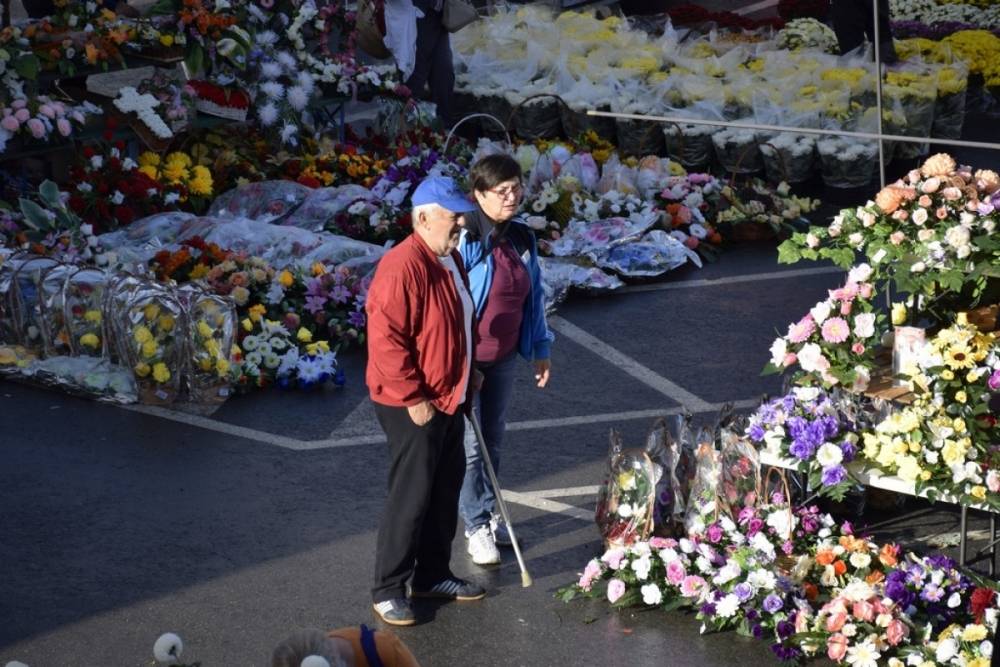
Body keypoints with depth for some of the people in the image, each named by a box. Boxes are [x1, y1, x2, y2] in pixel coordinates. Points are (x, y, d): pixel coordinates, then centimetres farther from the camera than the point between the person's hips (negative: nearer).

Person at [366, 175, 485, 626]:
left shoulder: (450, 259, 9)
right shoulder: (403, 266, -22)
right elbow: (385, 340, -26)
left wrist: (467, 374, 18)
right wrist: (413, 399, -23)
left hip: (448, 400, 9)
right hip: (413, 407, -9)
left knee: (445, 492, 16)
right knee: (411, 497, -4)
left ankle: (432, 575, 29)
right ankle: (387, 590, 7)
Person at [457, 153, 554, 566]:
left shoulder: (522, 239, 3)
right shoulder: (466, 240, -19)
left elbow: (533, 297, 13)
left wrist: (540, 349, 14)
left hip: (504, 358, 7)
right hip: (467, 359, -7)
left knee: (493, 440, 17)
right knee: (470, 445, 0)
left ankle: (488, 514, 31)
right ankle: (476, 527, 11)